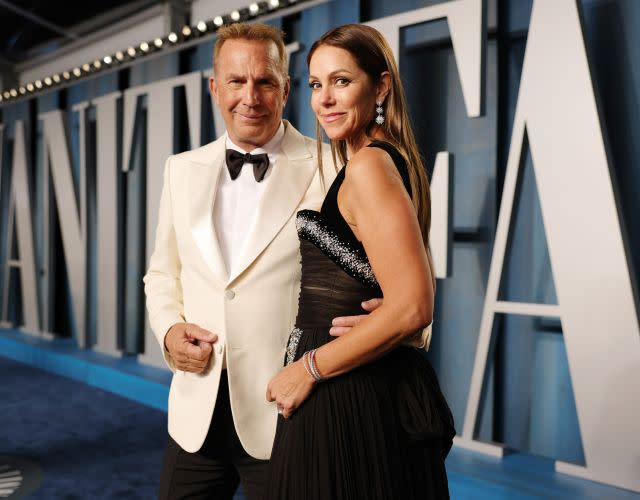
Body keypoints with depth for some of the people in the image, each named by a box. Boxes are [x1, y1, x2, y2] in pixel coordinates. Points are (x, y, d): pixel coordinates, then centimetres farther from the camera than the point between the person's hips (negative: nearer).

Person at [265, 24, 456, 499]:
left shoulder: (369, 164, -17)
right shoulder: (392, 161, 11)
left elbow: (412, 307, -25)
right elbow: (423, 283, 18)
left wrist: (307, 369, -16)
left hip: (345, 404, -9)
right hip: (384, 392, 9)